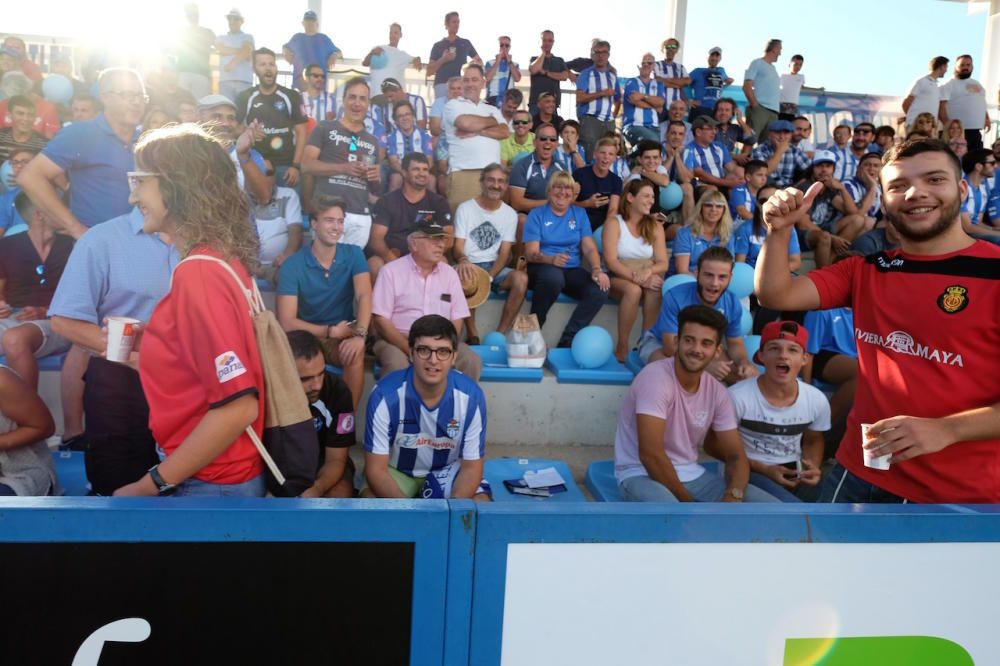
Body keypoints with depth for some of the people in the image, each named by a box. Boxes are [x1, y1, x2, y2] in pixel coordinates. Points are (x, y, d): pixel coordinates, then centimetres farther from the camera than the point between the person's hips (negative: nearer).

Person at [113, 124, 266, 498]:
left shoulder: (199, 274, -22)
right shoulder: (219, 259, 5)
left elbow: (238, 406, -27)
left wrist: (151, 485, -20)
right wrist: (143, 348, 11)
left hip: (211, 483, -9)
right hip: (216, 474, 9)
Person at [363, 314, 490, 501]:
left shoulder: (471, 396, -21)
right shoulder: (385, 395, -26)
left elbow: (471, 466, -13)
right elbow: (376, 469, -21)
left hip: (448, 470, 2)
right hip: (396, 472, -1)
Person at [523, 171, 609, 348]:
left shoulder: (579, 214, 14)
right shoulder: (536, 215, 3)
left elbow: (589, 248, 4)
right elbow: (531, 253, -8)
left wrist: (597, 270, -17)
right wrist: (551, 259, -30)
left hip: (572, 270, 4)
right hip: (543, 268, -4)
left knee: (600, 290, -26)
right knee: (554, 276, -41)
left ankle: (566, 342, -18)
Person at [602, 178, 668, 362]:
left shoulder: (655, 226, 11)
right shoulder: (614, 223, -1)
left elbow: (663, 263, 3)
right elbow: (611, 261, -13)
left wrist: (648, 272, -21)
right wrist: (636, 278, -27)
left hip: (648, 278, 3)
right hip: (619, 279, -3)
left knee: (657, 288, -33)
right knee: (633, 290, -36)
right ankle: (622, 346, -27)